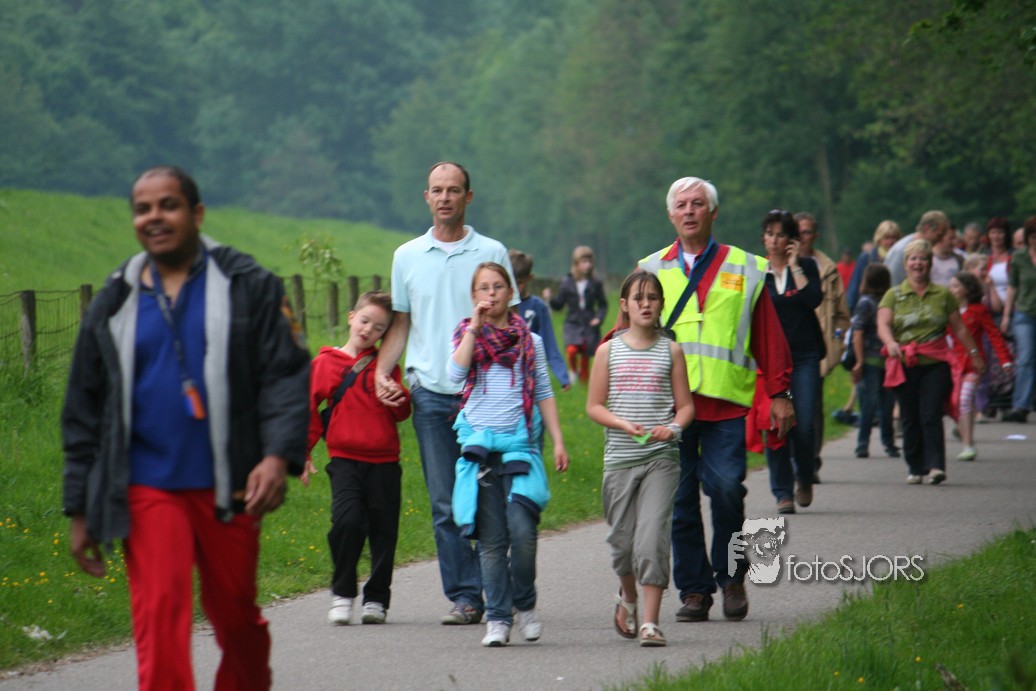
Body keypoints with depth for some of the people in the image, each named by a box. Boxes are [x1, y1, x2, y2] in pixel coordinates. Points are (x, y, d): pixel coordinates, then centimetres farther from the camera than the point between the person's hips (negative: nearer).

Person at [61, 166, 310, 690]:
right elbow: (84, 413, 15)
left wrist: (279, 455, -18)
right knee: (159, 617, -14)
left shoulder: (248, 288, 4)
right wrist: (80, 511, 12)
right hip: (148, 490, 1)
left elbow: (287, 376, -1)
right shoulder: (114, 305, 11)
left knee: (236, 617, 10)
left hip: (228, 488, -1)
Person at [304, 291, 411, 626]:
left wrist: (397, 396, -12)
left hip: (384, 462, 2)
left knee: (383, 531, 4)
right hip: (345, 459, -2)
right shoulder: (325, 362, 6)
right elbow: (309, 407, 12)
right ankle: (342, 593, -4)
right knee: (347, 521, -19)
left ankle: (377, 599, 18)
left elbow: (403, 413, 10)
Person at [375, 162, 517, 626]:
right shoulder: (407, 256, 12)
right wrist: (382, 372, 3)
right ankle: (463, 596, 3)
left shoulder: (491, 253, 5)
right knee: (446, 504, 0)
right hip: (431, 392, 2)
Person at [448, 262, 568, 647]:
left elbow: (544, 393, 14)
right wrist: (475, 327, -10)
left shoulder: (529, 340, 12)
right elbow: (456, 374, -10)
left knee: (522, 531, -14)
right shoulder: (465, 335, 9)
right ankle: (497, 618, 4)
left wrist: (558, 441, 7)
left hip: (520, 442, 0)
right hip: (479, 443, 0)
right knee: (491, 539, -1)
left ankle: (525, 605, 6)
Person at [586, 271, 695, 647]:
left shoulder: (670, 351, 4)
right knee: (622, 539, 8)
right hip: (620, 457, 1)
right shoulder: (609, 351, 5)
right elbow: (594, 406, 4)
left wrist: (673, 427, -15)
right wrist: (624, 425, -13)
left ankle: (651, 621, -11)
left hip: (661, 457, -1)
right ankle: (627, 596, 38)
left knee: (653, 537, -12)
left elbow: (686, 405, 6)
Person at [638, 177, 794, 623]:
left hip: (726, 402, -2)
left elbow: (768, 335, 11)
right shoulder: (652, 271, 13)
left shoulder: (743, 269, 10)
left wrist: (779, 393, 6)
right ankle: (694, 590, 9)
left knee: (726, 488, -12)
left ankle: (730, 576, 8)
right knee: (680, 497, 2)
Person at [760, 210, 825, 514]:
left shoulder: (806, 266, 6)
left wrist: (794, 265, -9)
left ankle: (805, 479, 18)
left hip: (804, 355, -1)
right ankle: (783, 492, 3)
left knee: (804, 425, -8)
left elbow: (814, 299, -12)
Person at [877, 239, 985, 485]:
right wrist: (891, 343, -27)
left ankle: (936, 465, -15)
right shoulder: (893, 295, 7)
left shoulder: (943, 295, 10)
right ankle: (916, 468, 12)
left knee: (931, 415, -12)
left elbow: (959, 328, 16)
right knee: (910, 419, 4)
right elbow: (883, 325, -7)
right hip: (905, 365, 1)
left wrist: (974, 354, 17)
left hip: (935, 364, -1)